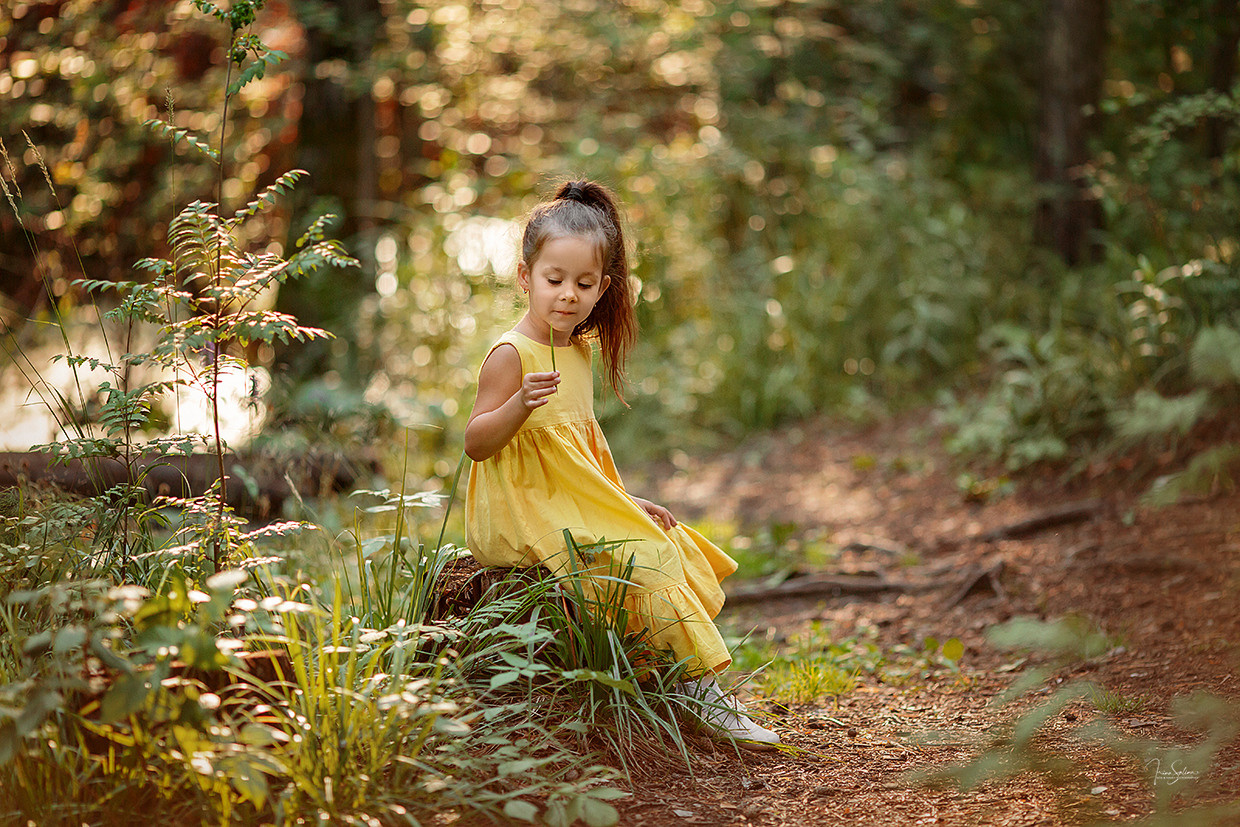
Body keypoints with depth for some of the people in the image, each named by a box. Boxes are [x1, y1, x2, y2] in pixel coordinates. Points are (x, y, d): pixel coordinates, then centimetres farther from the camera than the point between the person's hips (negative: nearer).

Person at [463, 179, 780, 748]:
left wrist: (624, 501, 15)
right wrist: (520, 404, -35)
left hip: (577, 508, 9)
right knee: (646, 558, -19)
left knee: (677, 549, 6)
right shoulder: (511, 355, -14)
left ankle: (694, 685, 6)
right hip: (527, 516, -9)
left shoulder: (578, 352, 13)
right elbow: (476, 442, -19)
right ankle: (703, 690, -13)